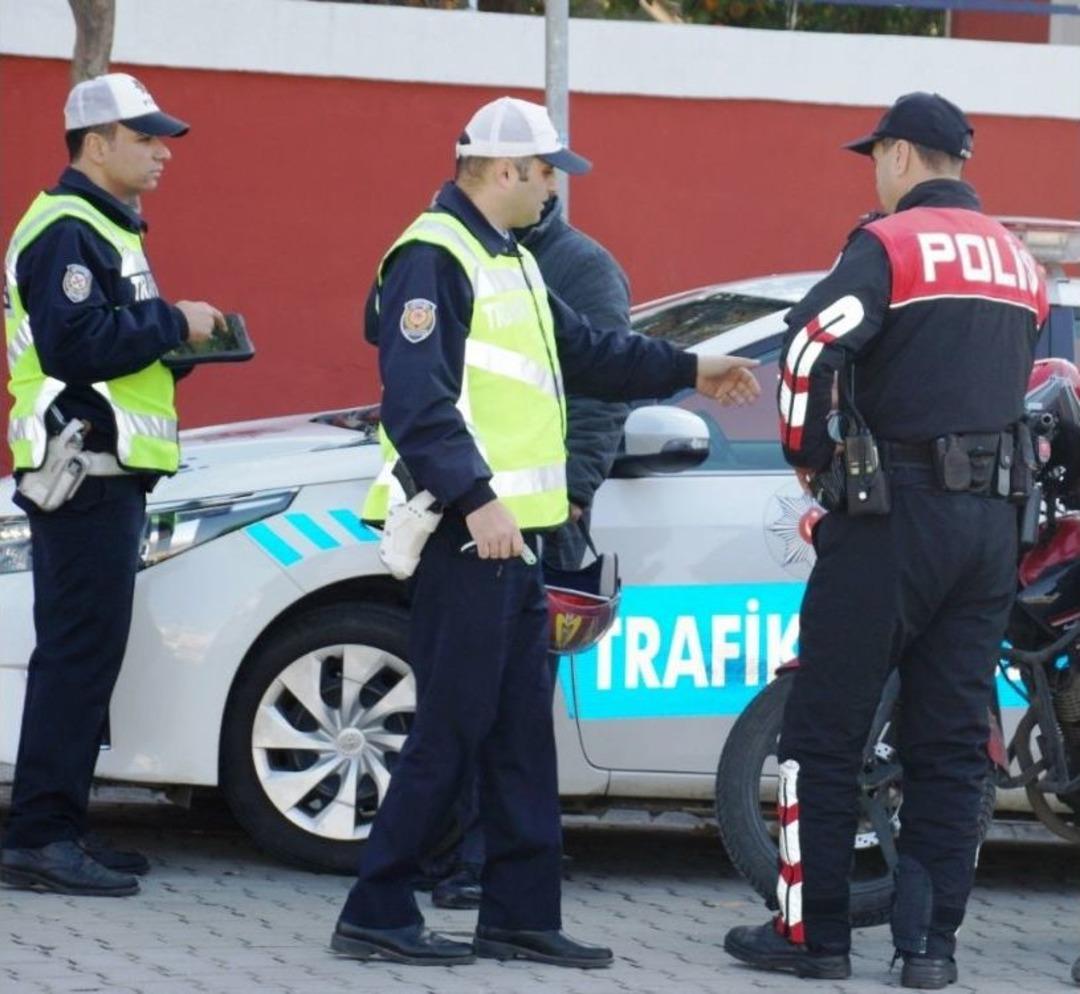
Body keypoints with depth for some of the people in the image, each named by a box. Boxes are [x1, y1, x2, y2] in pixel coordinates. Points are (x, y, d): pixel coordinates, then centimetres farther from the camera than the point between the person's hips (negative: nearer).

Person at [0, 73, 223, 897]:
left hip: (106, 474, 11)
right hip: (84, 478, -11)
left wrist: (180, 337, 9)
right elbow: (76, 343, -25)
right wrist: (172, 323, -16)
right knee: (78, 652, -12)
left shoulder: (103, 228, 21)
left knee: (85, 653, 12)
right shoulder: (68, 230, -13)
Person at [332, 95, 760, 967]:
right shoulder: (433, 259, -13)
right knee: (450, 734, -9)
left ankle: (521, 915, 14)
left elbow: (590, 355, 32)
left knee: (521, 733, 10)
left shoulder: (510, 264, 20)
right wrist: (475, 497, -29)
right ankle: (376, 913, -4)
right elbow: (417, 398, -22)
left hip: (512, 535, 10)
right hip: (467, 535, -10)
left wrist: (689, 370, 34)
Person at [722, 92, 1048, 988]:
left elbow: (813, 345, -22)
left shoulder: (890, 246, -9)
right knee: (951, 744, 8)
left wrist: (808, 453, -7)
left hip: (896, 511, -6)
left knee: (824, 735, 2)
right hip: (992, 523, 6)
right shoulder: (1020, 265, 14)